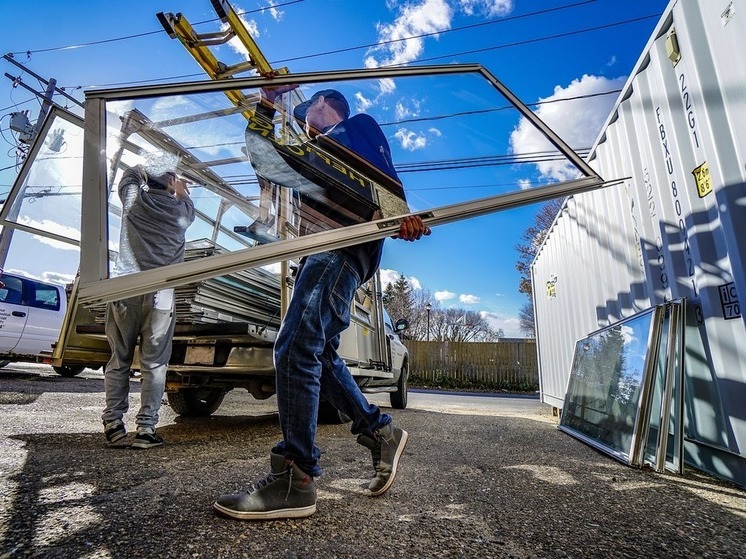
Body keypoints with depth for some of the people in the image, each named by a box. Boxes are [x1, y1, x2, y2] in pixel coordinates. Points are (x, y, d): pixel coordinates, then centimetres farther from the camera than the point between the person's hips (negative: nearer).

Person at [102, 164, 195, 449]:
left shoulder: (134, 199, 7)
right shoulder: (180, 211, 4)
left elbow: (132, 173, 29)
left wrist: (146, 174, 45)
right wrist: (181, 190, 46)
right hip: (159, 296, -1)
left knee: (119, 360, 13)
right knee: (154, 364, 4)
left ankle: (113, 422, 17)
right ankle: (146, 428, 5)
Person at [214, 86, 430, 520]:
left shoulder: (358, 126, 15)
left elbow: (385, 173, -6)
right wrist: (267, 103, 34)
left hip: (348, 245, -10)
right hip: (326, 250, 10)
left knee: (296, 350, -19)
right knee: (319, 353, 8)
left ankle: (295, 480, -16)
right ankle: (380, 431, 16)